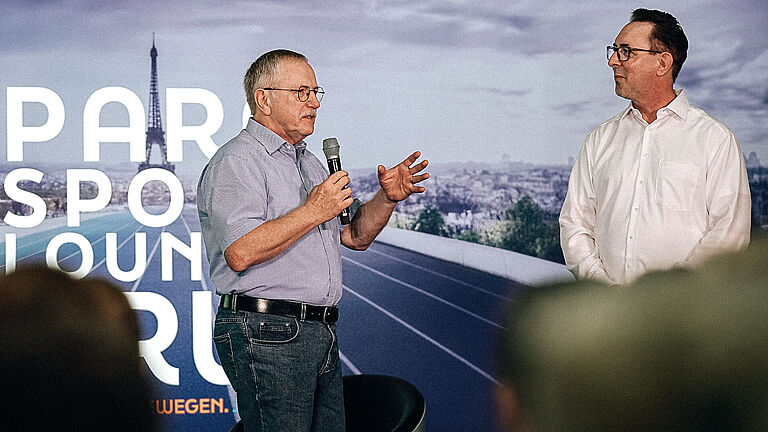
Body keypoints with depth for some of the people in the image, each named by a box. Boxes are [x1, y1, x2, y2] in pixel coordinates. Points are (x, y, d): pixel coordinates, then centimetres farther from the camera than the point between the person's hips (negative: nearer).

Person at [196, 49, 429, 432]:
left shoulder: (310, 164, 21)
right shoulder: (236, 162, -9)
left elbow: (355, 236, 23)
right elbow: (240, 253, -22)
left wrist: (387, 198, 4)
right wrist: (313, 212, -19)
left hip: (321, 333, 9)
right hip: (265, 333, -9)